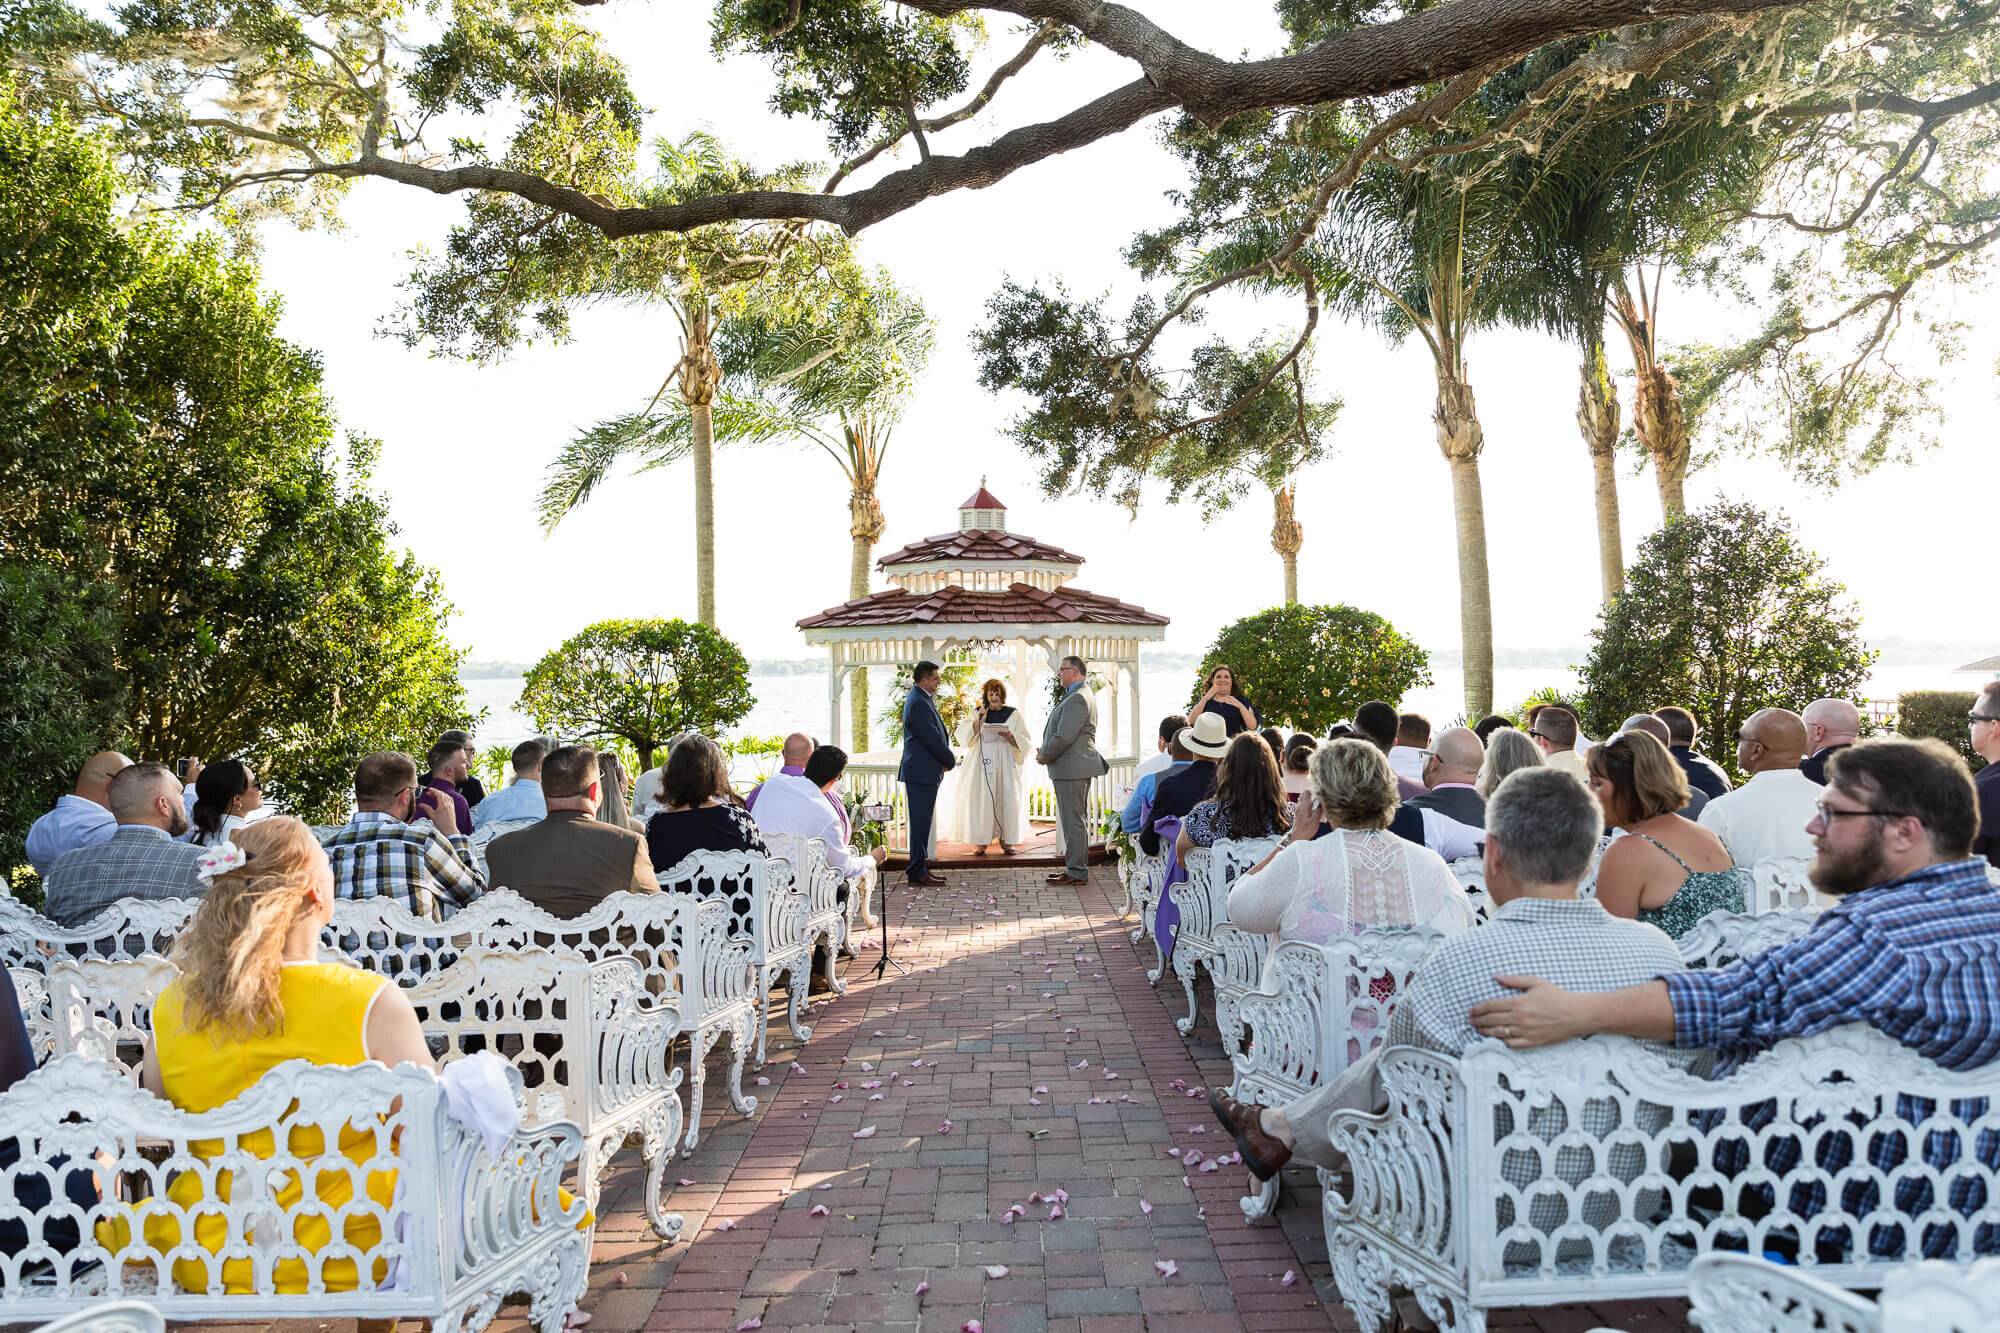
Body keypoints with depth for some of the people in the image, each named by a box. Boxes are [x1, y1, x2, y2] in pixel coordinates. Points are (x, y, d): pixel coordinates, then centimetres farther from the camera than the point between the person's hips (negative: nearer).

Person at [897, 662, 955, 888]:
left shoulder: (923, 700, 17)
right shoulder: (918, 703, -16)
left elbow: (936, 736, 19)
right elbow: (932, 739, -19)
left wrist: (945, 759, 4)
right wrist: (951, 761, -6)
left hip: (926, 771, 10)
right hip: (921, 772, -10)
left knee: (922, 822, 13)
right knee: (920, 822, -6)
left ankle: (919, 868, 19)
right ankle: (917, 872, -2)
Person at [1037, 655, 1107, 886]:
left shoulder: (1077, 699, -18)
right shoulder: (1075, 696, 18)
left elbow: (1064, 737, -23)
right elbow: (1059, 732, 21)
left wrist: (1044, 756, -9)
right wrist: (1045, 752, 8)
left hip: (1071, 769, -11)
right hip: (1073, 768, 11)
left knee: (1073, 821, -7)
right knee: (1076, 820, 15)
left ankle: (1077, 872, -3)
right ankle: (1078, 867, 23)